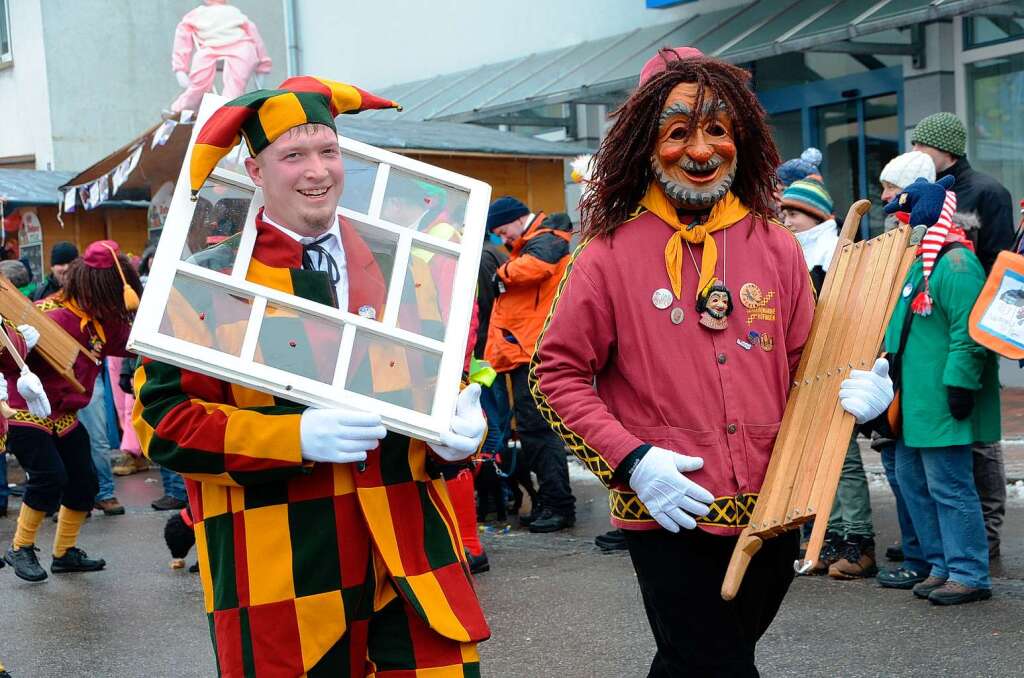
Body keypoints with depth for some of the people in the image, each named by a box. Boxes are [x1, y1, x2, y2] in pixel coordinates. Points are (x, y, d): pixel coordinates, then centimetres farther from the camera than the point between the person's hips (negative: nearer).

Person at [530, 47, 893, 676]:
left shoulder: (777, 247, 4)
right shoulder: (612, 253, -6)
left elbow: (804, 365, 13)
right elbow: (558, 374, -3)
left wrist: (855, 390, -8)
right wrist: (630, 459, -14)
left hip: (772, 513, 4)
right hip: (669, 521, -4)